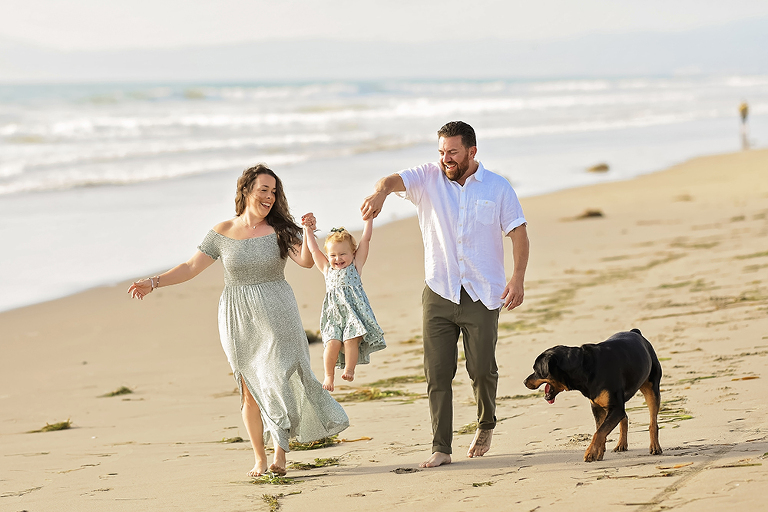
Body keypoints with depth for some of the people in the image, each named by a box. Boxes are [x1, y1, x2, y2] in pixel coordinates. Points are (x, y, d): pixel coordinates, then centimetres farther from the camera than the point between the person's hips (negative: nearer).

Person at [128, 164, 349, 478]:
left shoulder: (280, 230, 1)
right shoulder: (222, 233, 2)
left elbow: (306, 261, -12)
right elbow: (191, 267, 4)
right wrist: (153, 283, -4)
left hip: (276, 317, -1)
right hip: (239, 322, 1)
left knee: (278, 379, -11)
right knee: (250, 390, 2)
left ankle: (280, 452, -5)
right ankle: (260, 460, 11)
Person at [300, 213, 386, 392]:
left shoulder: (355, 265, 14)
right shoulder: (327, 269, 22)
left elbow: (365, 239, 12)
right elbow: (313, 250, 27)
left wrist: (368, 218, 11)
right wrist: (308, 229, 30)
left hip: (354, 310, -2)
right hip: (334, 313, 2)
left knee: (351, 340, -20)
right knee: (332, 342, -16)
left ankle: (349, 370, -13)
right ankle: (328, 375, -10)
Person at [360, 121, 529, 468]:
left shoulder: (498, 188, 4)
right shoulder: (428, 179, 4)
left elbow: (518, 233, 3)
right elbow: (395, 180, -14)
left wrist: (518, 279, -9)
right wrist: (381, 191, -40)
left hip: (482, 296, -1)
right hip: (439, 294, 1)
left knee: (482, 369, 1)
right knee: (437, 372, -4)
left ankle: (486, 425, 31)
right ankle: (441, 449, 0)